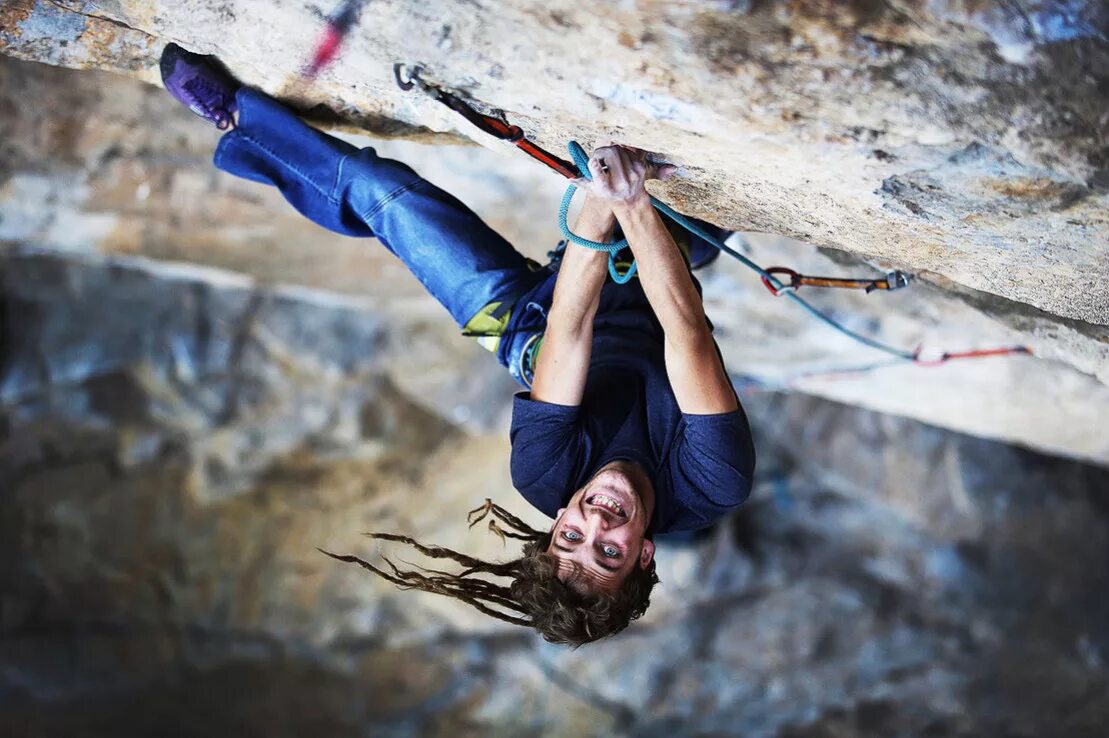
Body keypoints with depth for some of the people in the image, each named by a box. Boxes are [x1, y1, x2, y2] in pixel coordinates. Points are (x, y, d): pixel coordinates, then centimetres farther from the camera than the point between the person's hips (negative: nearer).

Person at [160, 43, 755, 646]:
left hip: (530, 327, -2)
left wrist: (600, 208, -54)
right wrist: (634, 207, -57)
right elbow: (688, 336, -47)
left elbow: (568, 331, -44)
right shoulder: (711, 492, -40)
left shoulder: (546, 480, -39)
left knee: (381, 192, 2)